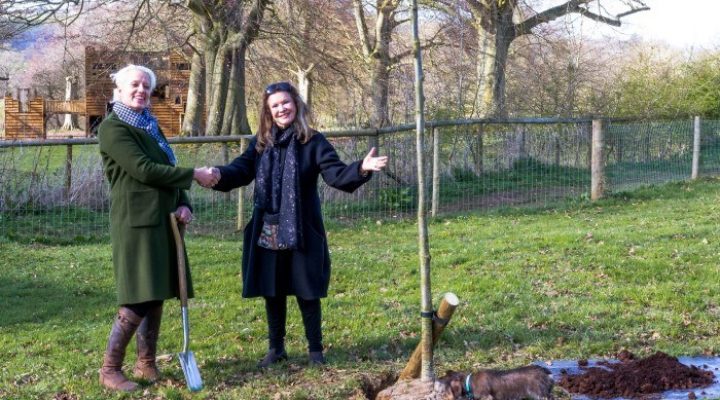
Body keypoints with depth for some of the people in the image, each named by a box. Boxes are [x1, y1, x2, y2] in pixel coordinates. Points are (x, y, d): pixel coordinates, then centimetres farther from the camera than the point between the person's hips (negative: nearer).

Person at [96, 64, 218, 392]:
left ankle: (146, 364, 20)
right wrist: (194, 175, -14)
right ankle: (109, 370, 0)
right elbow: (143, 169, -18)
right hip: (136, 221, -8)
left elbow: (166, 170, 18)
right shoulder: (113, 128, -8)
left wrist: (183, 204, 0)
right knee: (138, 300, -10)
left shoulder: (151, 126, 18)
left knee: (156, 294, 11)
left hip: (162, 220, 8)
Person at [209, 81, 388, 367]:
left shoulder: (313, 142, -3)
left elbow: (336, 174, -12)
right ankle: (275, 348, 26)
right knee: (272, 293, 12)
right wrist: (218, 174, -25)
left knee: (307, 293, 5)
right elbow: (240, 170, -4)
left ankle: (315, 349, 18)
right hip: (267, 234, 3)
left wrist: (361, 169, -32)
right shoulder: (260, 144, 7)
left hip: (302, 234, -3)